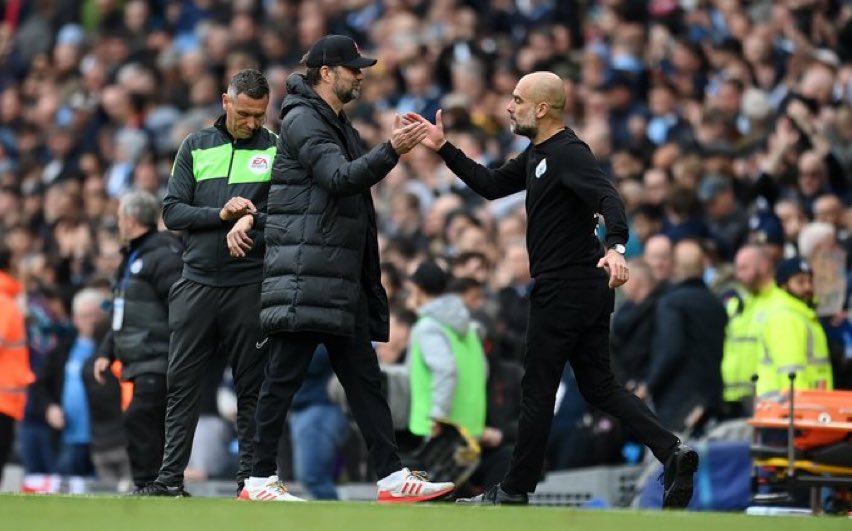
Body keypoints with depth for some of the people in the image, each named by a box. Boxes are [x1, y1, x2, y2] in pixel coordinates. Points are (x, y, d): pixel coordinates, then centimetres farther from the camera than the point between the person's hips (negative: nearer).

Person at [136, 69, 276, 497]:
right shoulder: (196, 147, 12)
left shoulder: (277, 150, 5)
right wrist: (221, 213, -9)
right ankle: (170, 478, 2)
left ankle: (250, 477, 6)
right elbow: (172, 212, 5)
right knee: (181, 381, 0)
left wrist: (252, 220, -18)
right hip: (197, 281, 2)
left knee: (252, 385, 1)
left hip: (250, 285, -2)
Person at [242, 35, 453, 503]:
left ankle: (392, 478, 9)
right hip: (304, 277, -10)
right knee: (284, 377, -6)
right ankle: (259, 481, -3)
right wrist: (391, 151, -32)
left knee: (364, 380, 8)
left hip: (341, 280, 10)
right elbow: (340, 179, -23)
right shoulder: (303, 121, -9)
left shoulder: (338, 125, 22)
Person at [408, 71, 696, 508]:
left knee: (538, 390, 1)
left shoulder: (568, 153, -16)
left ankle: (514, 491, 11)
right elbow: (491, 185, 23)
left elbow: (609, 198, -29)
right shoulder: (537, 154, 15)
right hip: (590, 290, 10)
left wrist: (616, 246, -47)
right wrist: (443, 148, 17)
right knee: (599, 387, 10)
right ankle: (671, 452, -3)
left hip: (563, 288, -10)